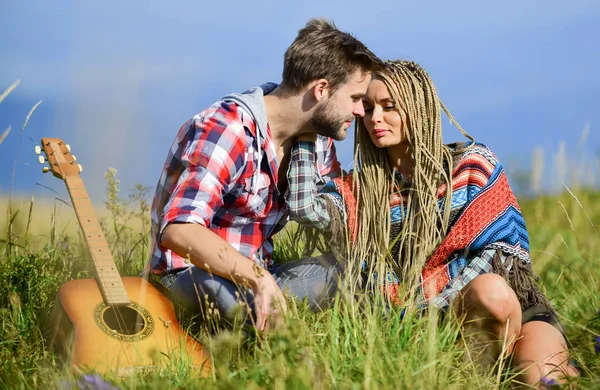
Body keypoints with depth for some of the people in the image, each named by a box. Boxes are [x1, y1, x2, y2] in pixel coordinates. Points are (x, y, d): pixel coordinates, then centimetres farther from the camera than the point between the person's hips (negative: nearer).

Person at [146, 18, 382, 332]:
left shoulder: (318, 136, 5)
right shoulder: (227, 130, -22)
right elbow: (178, 230, -33)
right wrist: (260, 279, -42)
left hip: (257, 272, 8)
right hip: (190, 273, -7)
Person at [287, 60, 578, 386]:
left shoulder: (472, 165, 1)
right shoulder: (364, 186, 8)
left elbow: (504, 245, -5)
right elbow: (305, 208, -9)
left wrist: (437, 303, -15)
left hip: (515, 303, 0)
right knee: (489, 291, -35)